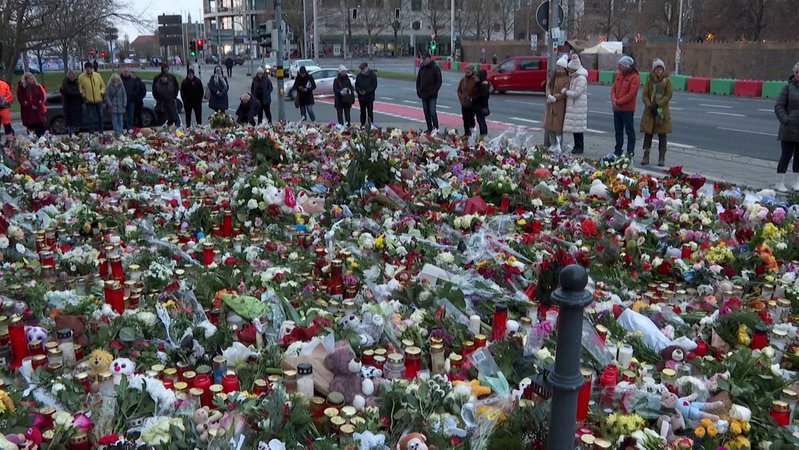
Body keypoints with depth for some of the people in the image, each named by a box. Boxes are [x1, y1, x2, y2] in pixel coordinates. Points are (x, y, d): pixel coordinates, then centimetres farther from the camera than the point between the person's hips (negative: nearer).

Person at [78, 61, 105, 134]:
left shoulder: (97, 75, 3)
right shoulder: (81, 77, -3)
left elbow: (103, 85, 11)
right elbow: (80, 88, 2)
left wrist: (102, 92, -4)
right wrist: (83, 95, -11)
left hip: (99, 100, 2)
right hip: (89, 101, -2)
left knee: (100, 116, 9)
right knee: (91, 118, 1)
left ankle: (101, 132, 20)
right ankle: (91, 133, 9)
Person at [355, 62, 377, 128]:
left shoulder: (372, 75, -7)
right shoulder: (359, 75, 6)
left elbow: (374, 86, -9)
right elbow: (356, 85, 13)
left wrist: (366, 91, -18)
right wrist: (358, 90, -8)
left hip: (369, 97, -4)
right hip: (361, 97, 4)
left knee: (370, 112, -5)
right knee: (362, 112, 11)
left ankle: (371, 125, -2)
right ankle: (363, 125, 18)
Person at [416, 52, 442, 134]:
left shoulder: (435, 68, -5)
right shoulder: (422, 68, 9)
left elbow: (439, 82, -6)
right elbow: (418, 80, 16)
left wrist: (434, 91, -14)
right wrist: (418, 91, 5)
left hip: (432, 96, -5)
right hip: (423, 96, 5)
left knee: (432, 112, -12)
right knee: (426, 113, 8)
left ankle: (436, 128, -4)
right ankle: (429, 129, 15)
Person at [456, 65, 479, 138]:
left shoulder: (476, 80, -11)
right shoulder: (463, 80, 8)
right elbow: (459, 89, 18)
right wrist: (460, 97, 7)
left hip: (472, 103, -6)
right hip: (464, 103, 6)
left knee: (471, 118, -3)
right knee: (465, 118, 11)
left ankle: (472, 133, 5)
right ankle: (466, 133, 20)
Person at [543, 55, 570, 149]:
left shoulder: (567, 79, -10)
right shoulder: (554, 76, 10)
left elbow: (565, 93, -15)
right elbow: (548, 85, 4)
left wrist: (555, 97, -20)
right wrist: (549, 95, -13)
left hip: (560, 105, -6)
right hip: (550, 105, 6)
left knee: (558, 126, -3)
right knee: (548, 124, 9)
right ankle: (547, 146, 18)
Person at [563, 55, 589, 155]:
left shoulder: (581, 78, -15)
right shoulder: (572, 77, 15)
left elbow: (577, 93, -19)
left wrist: (565, 92, -12)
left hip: (578, 106, -9)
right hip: (572, 105, 9)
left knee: (578, 128, -5)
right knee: (574, 127, 11)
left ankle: (580, 148, 1)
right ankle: (577, 146, 18)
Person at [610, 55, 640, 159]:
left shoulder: (635, 77, -11)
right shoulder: (619, 74, 11)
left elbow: (631, 94, -17)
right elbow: (613, 89, 9)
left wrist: (618, 102, -16)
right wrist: (613, 100, -9)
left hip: (628, 109, -7)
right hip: (617, 108, 7)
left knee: (629, 131, 1)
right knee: (618, 131, 14)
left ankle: (630, 153, 5)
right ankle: (618, 151, 24)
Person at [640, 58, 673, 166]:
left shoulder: (667, 81, 1)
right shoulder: (649, 81, 6)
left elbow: (668, 95, -6)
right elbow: (645, 95, 1)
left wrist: (658, 104, -17)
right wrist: (649, 105, -15)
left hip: (663, 111, -2)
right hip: (649, 111, 2)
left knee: (662, 135, 2)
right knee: (648, 134, 4)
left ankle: (661, 158, 8)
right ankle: (646, 156, 11)